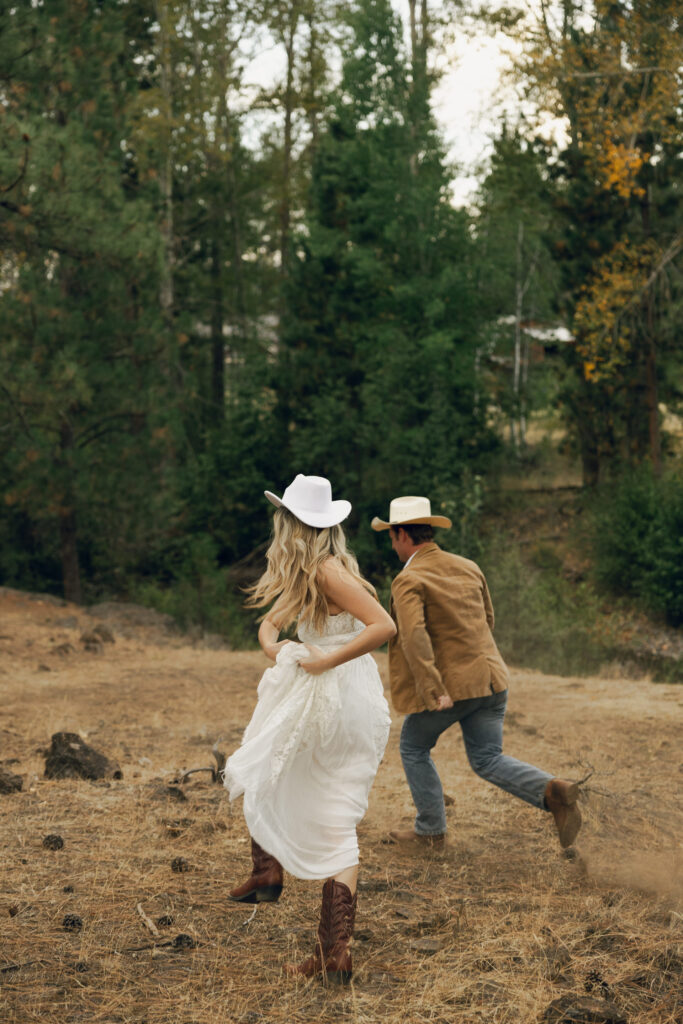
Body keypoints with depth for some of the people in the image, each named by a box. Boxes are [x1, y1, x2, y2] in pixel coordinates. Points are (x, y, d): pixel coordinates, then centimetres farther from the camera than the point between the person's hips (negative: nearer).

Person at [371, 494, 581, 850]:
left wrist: (434, 690, -28)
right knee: (487, 760, 12)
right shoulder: (468, 568, 10)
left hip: (450, 685, -6)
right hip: (490, 677, 6)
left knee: (413, 748, 17)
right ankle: (553, 792, -10)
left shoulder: (408, 581, -13)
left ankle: (430, 830, 23)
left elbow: (413, 635, -26)